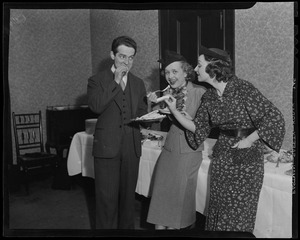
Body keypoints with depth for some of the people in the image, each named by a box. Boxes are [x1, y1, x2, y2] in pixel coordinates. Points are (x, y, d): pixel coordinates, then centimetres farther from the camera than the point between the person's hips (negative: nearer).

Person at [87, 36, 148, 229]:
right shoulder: (97, 80, 1)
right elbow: (96, 106, -15)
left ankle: (127, 227, 28)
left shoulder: (139, 84, 13)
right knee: (107, 197, -2)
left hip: (132, 147, 4)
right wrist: (115, 82, -14)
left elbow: (142, 113, 15)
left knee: (128, 195, 13)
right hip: (107, 146, -3)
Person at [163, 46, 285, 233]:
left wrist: (249, 140, -13)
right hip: (222, 156, 5)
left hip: (248, 157, -5)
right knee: (217, 209, 12)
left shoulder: (243, 89, -16)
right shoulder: (209, 97, 2)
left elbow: (274, 118, -16)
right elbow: (198, 128, 5)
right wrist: (174, 110, -4)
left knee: (239, 213, 6)